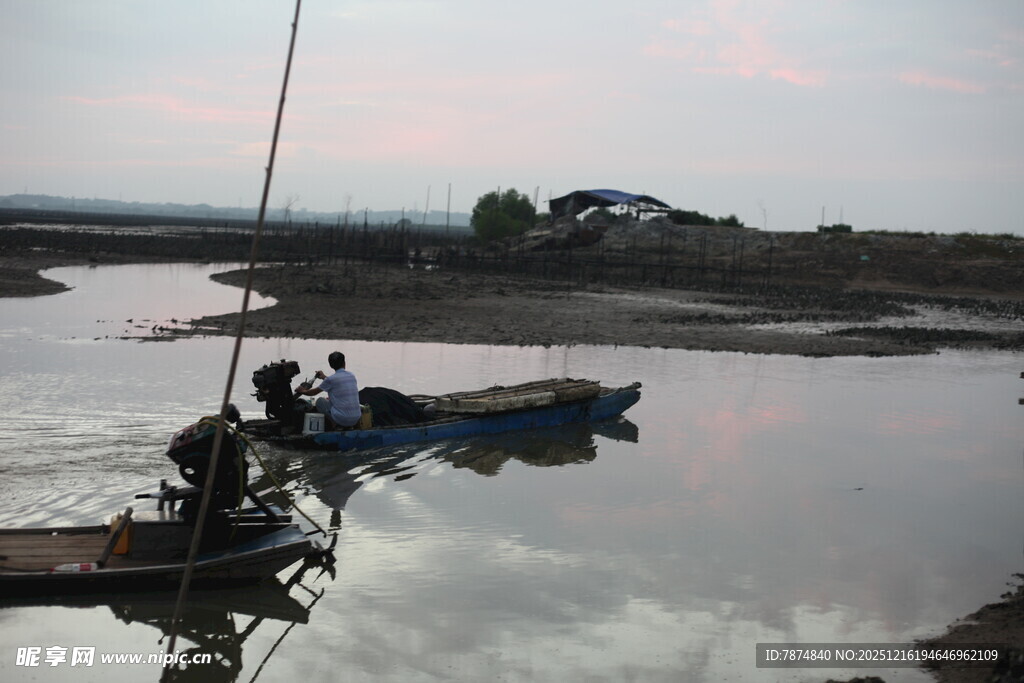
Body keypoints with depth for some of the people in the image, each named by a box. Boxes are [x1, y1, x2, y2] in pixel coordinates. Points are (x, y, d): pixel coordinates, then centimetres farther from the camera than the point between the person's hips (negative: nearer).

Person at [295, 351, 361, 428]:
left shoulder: (330, 380, -8)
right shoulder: (352, 376, 8)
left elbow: (314, 392, 8)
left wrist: (302, 391, 28)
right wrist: (324, 377, 45)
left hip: (341, 419, -6)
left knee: (320, 401, 16)